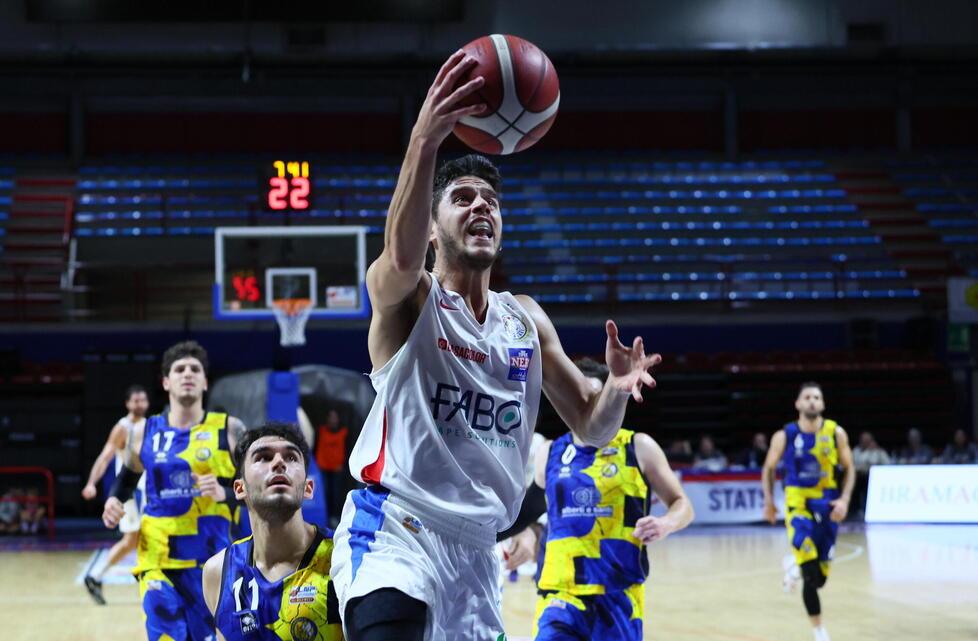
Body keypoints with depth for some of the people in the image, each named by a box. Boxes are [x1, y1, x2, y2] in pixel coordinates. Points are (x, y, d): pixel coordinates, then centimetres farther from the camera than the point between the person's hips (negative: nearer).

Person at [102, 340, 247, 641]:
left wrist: (224, 494, -18)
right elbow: (126, 480, 24)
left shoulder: (229, 430, 0)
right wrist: (114, 500, 3)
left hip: (212, 562, -1)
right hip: (158, 561, 1)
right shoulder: (144, 433, 7)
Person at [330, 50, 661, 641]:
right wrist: (426, 139, -47)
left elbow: (592, 428, 15)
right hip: (394, 529, -7)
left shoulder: (527, 320, 14)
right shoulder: (406, 297, -3)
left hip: (474, 548, 7)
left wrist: (615, 389, -11)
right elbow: (402, 257, -29)